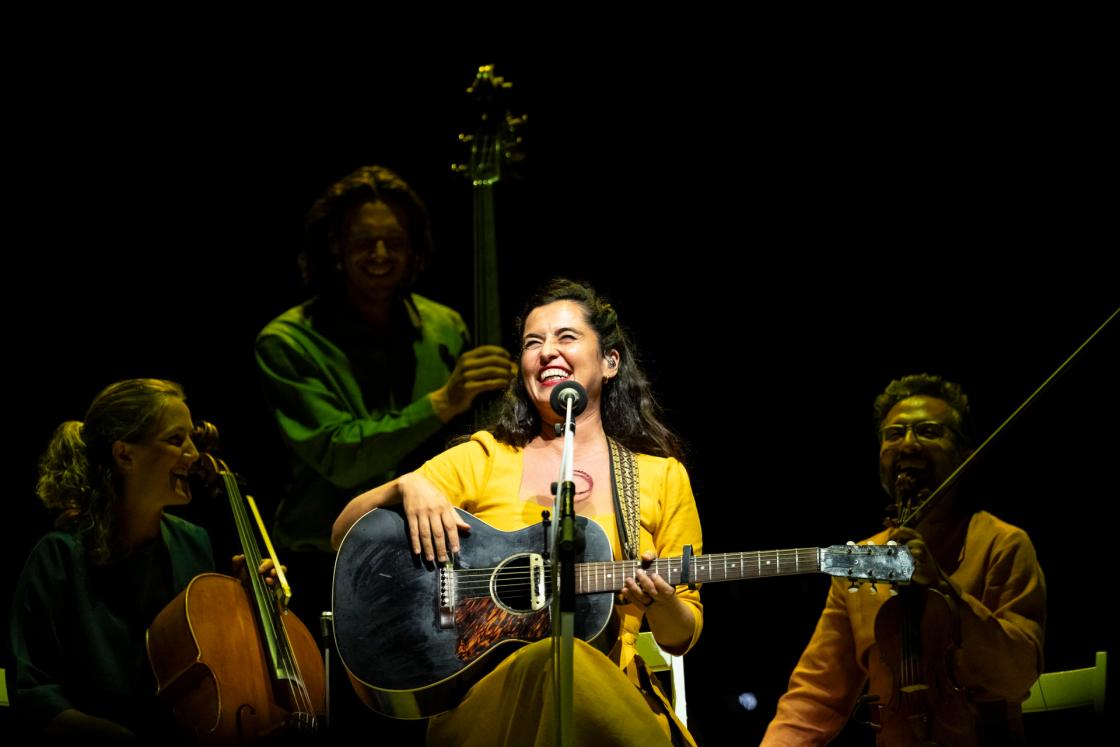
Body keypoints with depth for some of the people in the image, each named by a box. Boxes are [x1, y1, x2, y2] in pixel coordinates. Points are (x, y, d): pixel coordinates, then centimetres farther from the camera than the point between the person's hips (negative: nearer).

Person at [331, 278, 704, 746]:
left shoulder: (661, 476, 13)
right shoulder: (483, 458, 13)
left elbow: (683, 637, 15)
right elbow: (345, 535, 13)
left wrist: (662, 603, -8)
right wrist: (405, 487, -7)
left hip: (612, 691, 1)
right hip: (484, 691, -1)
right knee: (553, 661, -38)